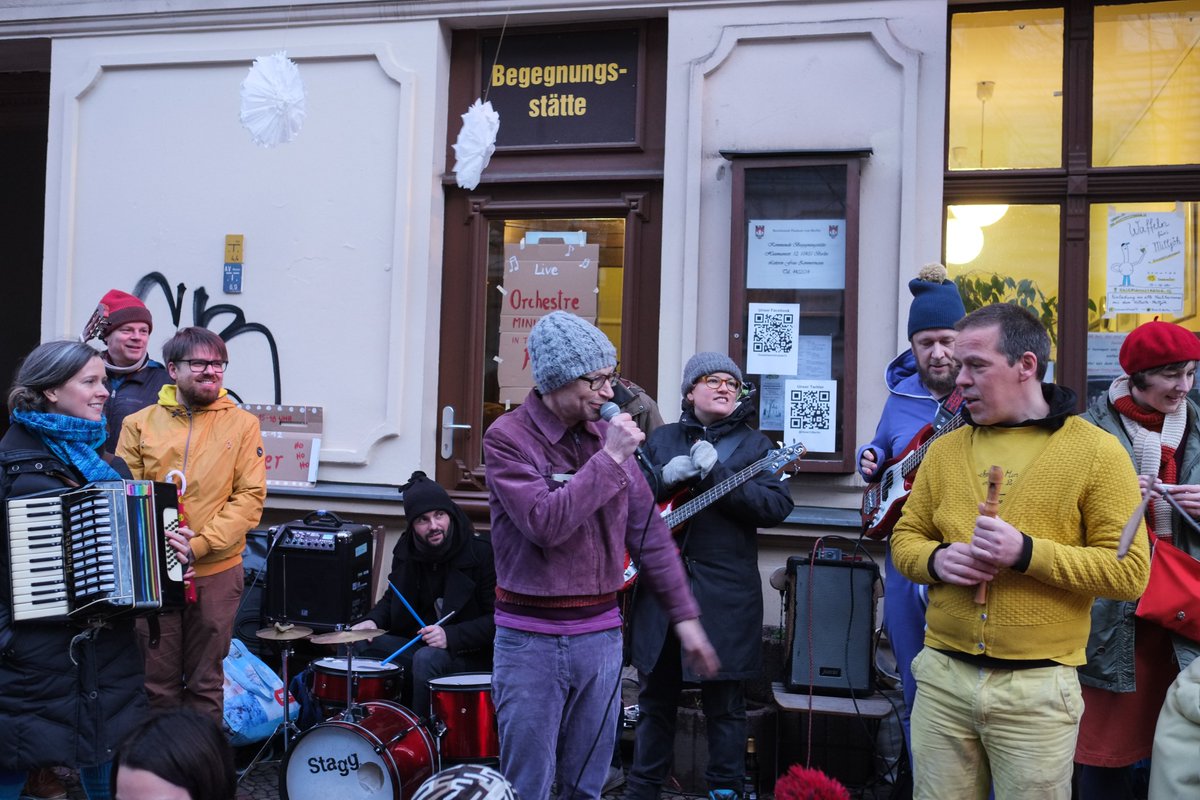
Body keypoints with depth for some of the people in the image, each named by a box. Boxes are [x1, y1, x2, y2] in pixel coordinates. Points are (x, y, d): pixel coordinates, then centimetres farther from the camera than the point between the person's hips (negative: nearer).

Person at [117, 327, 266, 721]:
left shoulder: (242, 425, 2)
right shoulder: (139, 424, 5)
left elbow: (250, 497, -5)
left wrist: (200, 545, -16)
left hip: (217, 571, -1)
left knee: (205, 683, 10)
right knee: (157, 681, 9)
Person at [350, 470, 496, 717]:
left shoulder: (482, 553, -15)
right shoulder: (406, 550, 5)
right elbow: (392, 598, 21)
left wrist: (451, 636, -28)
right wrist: (373, 621, -1)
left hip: (468, 654, -6)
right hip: (415, 644, 6)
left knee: (427, 659, -35)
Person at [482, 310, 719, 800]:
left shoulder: (608, 433, 5)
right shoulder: (507, 438, -10)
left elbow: (648, 531, 8)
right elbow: (545, 523, -23)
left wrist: (685, 615, 7)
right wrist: (610, 460, -21)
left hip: (600, 634, 5)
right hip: (531, 638, -4)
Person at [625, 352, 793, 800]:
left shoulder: (754, 445, 4)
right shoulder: (662, 439, 12)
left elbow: (779, 507, -10)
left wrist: (714, 474, -19)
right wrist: (665, 477, -12)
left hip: (725, 593, -3)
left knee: (724, 704, 4)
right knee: (656, 698, 13)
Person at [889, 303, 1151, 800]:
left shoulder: (1096, 451, -4)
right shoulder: (945, 450, 8)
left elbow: (1130, 572, -9)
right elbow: (905, 539, 14)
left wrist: (1027, 552, -20)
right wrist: (937, 560, -9)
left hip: (1037, 688, -3)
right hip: (942, 676, 4)